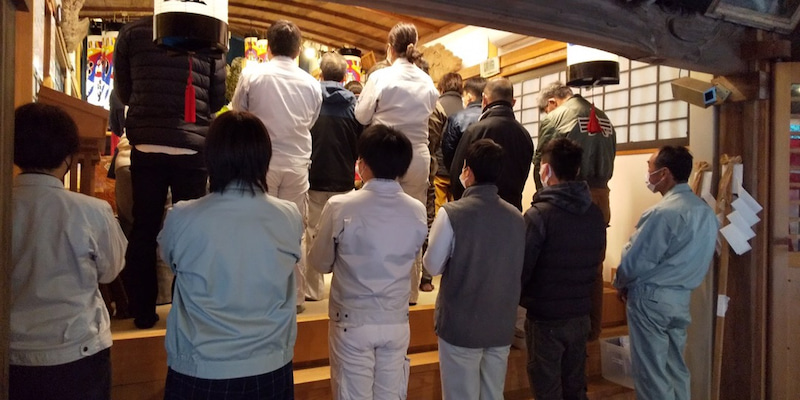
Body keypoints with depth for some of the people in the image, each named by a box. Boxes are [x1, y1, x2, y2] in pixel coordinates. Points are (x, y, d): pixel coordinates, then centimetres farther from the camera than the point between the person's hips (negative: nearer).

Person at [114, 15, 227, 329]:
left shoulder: (132, 32, 3)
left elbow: (122, 91, 9)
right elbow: (218, 98, 3)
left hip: (145, 146, 1)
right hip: (192, 147, -1)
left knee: (143, 229, 11)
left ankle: (142, 311, 18)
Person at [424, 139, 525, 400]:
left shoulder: (452, 213, -17)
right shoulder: (516, 217, -2)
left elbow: (433, 266, -8)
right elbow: (518, 270, 7)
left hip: (461, 324, -4)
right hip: (502, 325, 4)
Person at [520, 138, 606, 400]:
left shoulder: (539, 214, -19)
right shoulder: (596, 214, 0)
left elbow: (522, 267, -17)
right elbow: (596, 260, 11)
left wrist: (519, 298, 2)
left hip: (545, 317, -5)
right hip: (581, 314, 6)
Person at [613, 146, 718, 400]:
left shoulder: (662, 213, -21)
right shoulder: (706, 211, 4)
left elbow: (634, 261, -17)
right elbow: (695, 258, 11)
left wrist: (621, 285, 1)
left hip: (651, 298, -8)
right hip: (682, 298, 8)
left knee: (651, 372, 4)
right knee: (676, 367, 18)